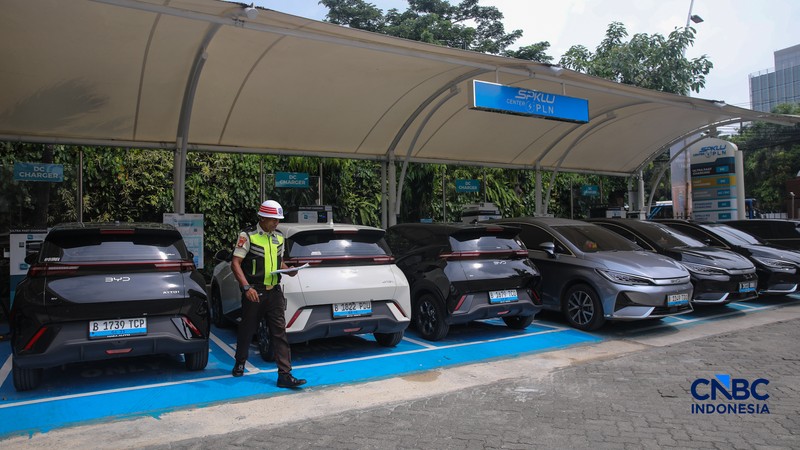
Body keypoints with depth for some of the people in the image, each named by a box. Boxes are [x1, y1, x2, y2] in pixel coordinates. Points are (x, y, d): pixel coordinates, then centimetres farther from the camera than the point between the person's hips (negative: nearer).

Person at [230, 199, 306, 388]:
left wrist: (288, 270, 0)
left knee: (279, 332, -2)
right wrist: (246, 287, -22)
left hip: (274, 291, 4)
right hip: (253, 292, -4)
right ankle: (239, 364, 37)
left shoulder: (278, 238, 11)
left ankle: (284, 375, -1)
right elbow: (235, 263, -11)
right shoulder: (248, 236, -7)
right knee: (247, 329, 12)